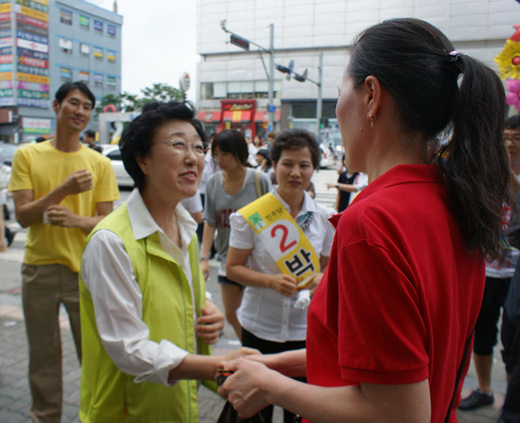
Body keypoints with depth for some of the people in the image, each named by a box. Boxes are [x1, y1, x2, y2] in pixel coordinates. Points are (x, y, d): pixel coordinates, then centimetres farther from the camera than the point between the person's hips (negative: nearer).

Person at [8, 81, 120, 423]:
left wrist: (77, 220, -20)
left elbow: (107, 220, 1)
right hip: (39, 268, 1)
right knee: (43, 354, 14)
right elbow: (22, 215, -5)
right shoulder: (27, 155, 1)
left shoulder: (99, 163, 0)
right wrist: (64, 189, -19)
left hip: (85, 267, 0)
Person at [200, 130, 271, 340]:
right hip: (227, 259, 4)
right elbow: (210, 223, 1)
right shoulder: (213, 182, -1)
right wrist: (204, 257, -6)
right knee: (231, 315, 13)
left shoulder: (260, 180, -12)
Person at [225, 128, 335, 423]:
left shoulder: (324, 218, -2)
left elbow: (329, 266, 9)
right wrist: (271, 280, -22)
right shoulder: (252, 216, -10)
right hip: (259, 327, -1)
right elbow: (233, 268, -5)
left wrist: (321, 279, -14)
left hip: (305, 329, 2)